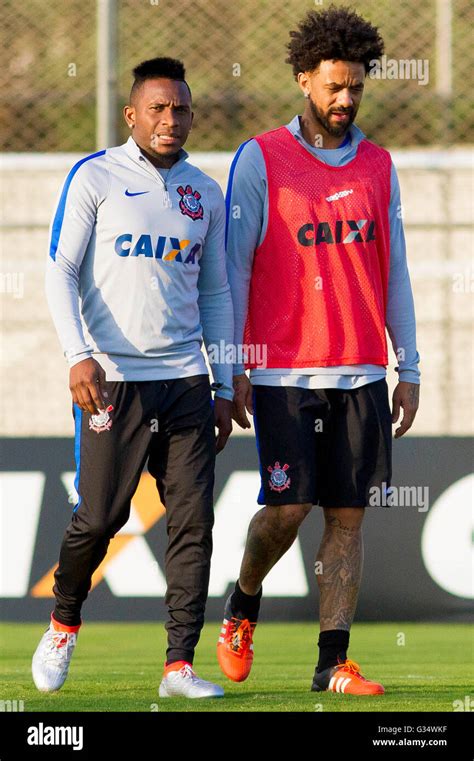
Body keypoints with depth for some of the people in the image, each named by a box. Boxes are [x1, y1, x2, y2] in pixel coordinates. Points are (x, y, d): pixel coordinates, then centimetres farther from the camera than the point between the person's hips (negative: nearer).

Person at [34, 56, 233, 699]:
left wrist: (224, 387, 14)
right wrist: (78, 354, -17)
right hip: (112, 378, -4)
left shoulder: (205, 194, 14)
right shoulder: (95, 178, 0)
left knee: (193, 520, -3)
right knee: (101, 516, -3)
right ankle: (63, 625, 23)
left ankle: (180, 665, -1)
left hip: (186, 379, 4)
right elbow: (61, 272, -3)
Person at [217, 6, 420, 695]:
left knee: (348, 516, 0)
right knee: (288, 508, -9)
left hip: (360, 374, 4)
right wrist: (233, 368, -7)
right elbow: (233, 268, -1)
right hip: (284, 372, -4)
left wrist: (408, 370, 9)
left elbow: (394, 273, 14)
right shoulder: (261, 160, 0)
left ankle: (334, 662, 2)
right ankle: (243, 606, 19)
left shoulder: (378, 167, 12)